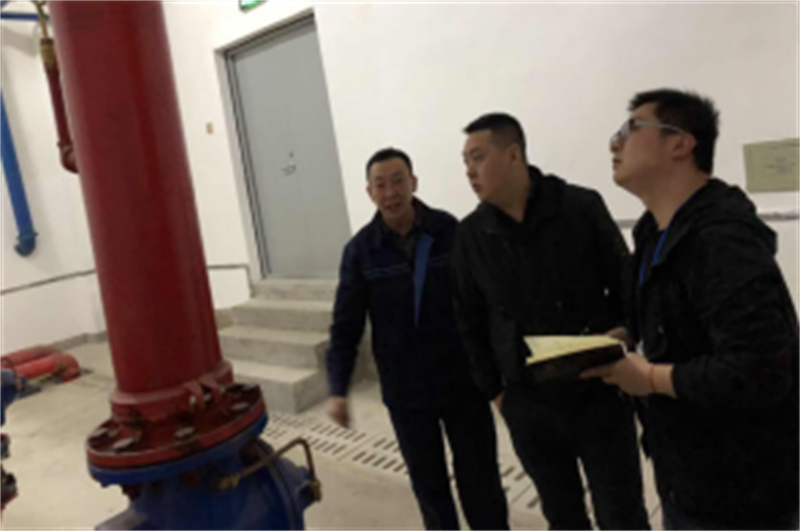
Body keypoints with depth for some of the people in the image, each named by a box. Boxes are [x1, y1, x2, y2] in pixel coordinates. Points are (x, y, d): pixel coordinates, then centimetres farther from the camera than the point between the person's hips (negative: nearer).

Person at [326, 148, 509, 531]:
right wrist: (338, 390, -7)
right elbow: (346, 326, -2)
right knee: (429, 487, 17)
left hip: (463, 382, 0)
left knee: (481, 482, 13)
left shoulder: (451, 231, -9)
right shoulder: (360, 250, -6)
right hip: (405, 393, 1)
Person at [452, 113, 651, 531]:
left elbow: (626, 286, 0)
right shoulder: (470, 234, -1)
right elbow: (470, 319, 6)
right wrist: (493, 389, 6)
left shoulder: (582, 208, -9)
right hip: (527, 404, 2)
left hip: (598, 393, -2)